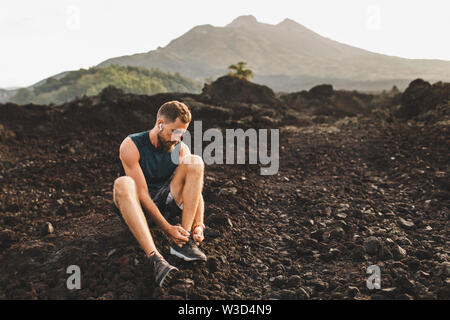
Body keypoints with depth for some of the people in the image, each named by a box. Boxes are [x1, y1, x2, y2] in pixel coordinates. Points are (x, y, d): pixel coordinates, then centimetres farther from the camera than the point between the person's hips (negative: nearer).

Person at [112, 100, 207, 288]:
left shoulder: (181, 149, -2)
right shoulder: (131, 146, -16)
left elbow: (195, 189, -5)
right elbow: (142, 194, -22)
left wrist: (199, 225, -22)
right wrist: (167, 229, -30)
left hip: (165, 205, 4)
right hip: (137, 208, -3)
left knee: (195, 163, -16)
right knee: (122, 184, -38)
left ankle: (184, 242, -26)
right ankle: (155, 258, -50)